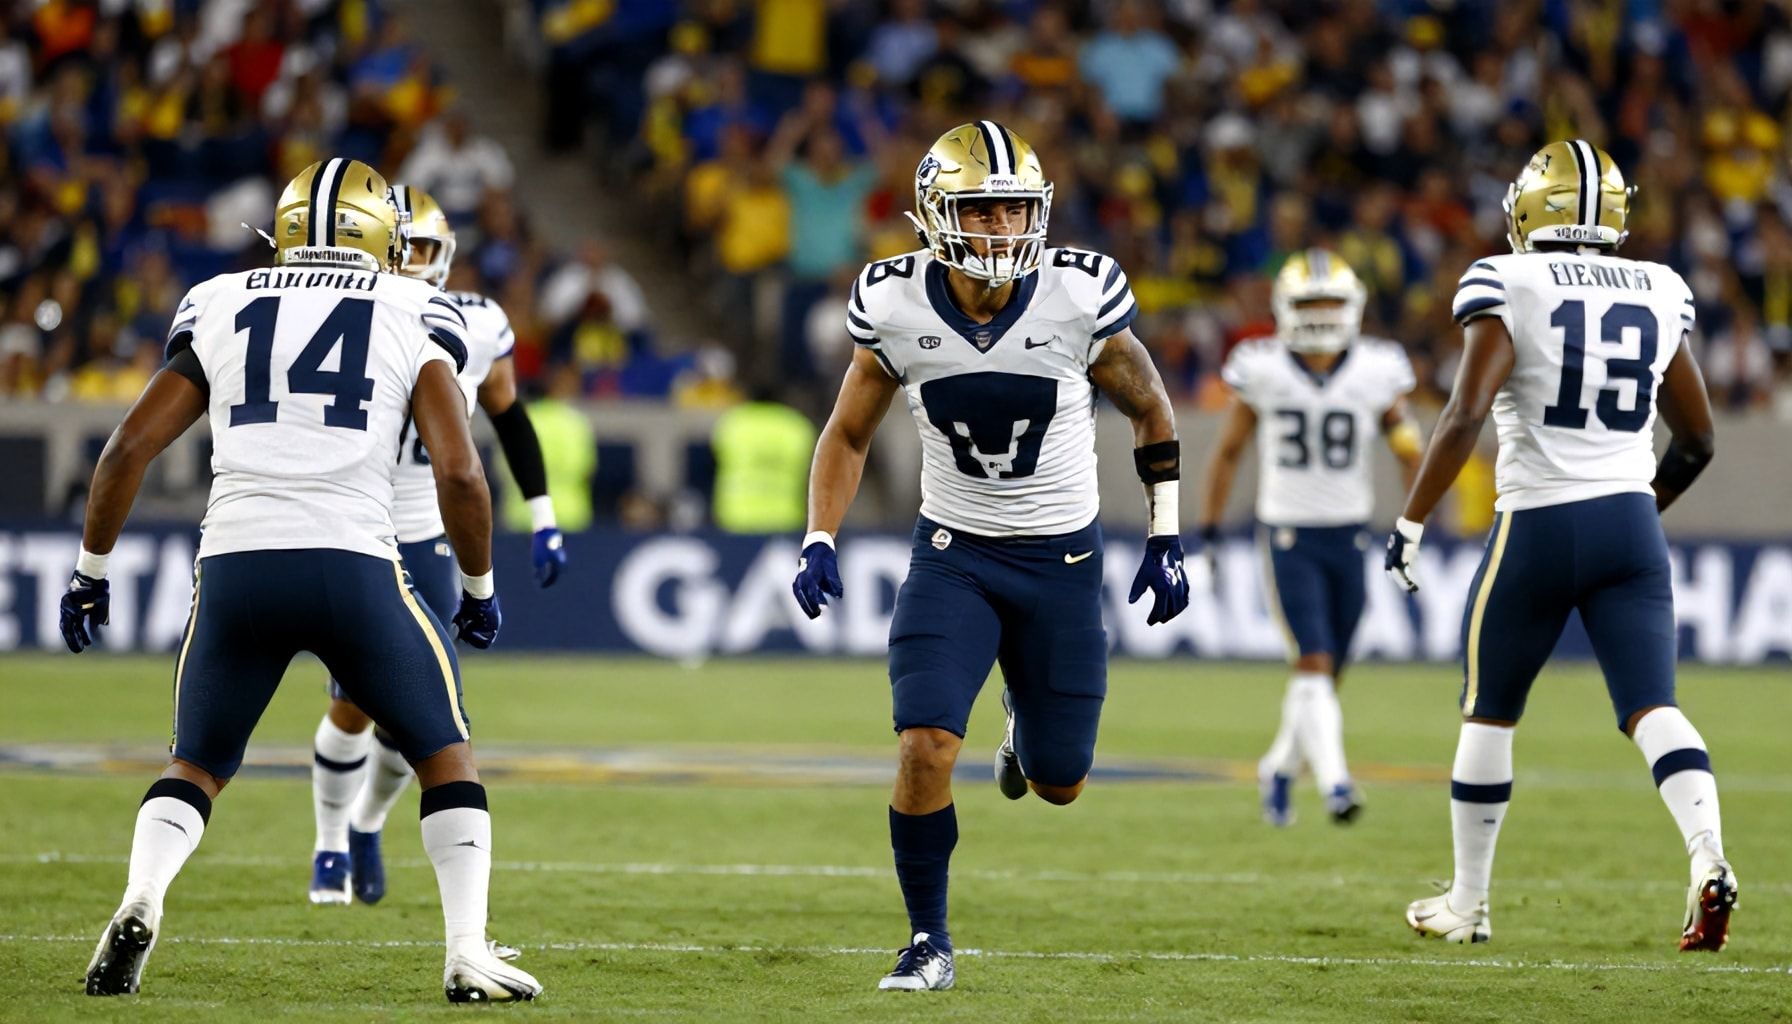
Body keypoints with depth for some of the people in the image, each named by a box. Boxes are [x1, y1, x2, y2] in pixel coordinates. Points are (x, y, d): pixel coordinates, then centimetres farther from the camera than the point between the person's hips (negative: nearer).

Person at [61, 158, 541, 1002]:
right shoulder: (413, 317, 10)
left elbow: (130, 446, 11)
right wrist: (479, 586, 16)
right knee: (447, 759, 18)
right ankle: (468, 955, 5)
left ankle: (139, 904, -7)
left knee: (197, 766, 20)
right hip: (353, 561, -2)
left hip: (234, 562, 2)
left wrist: (90, 571, 21)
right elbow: (458, 471, 1)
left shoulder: (222, 310, 16)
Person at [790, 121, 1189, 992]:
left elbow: (1149, 411, 2)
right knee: (925, 745, -19)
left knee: (1057, 784, 9)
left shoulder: (1080, 300, -16)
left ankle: (1028, 724, 47)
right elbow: (847, 434, 4)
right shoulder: (897, 309, -13)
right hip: (952, 552, 0)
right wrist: (818, 541, -9)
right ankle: (928, 941, -1)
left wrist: (1166, 540, 1)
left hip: (1061, 559, 0)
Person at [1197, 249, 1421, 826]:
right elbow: (1228, 453, 5)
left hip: (1349, 537, 3)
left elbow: (1410, 453, 3)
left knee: (1323, 674, 10)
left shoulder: (1377, 372, -4)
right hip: (1287, 535, -3)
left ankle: (1280, 770, 31)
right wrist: (1208, 534, 5)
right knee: (1313, 664, -17)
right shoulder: (1262, 371, -6)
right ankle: (1334, 783, -23)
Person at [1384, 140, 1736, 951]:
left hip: (1539, 527, -3)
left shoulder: (1510, 287, -7)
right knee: (1650, 708, -4)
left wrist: (1409, 525, -9)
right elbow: (1696, 442, 16)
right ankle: (1709, 857, -30)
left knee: (1488, 712, 14)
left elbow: (1465, 416, -17)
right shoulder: (1658, 294, 9)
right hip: (1631, 526, 3)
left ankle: (1467, 904, 24)